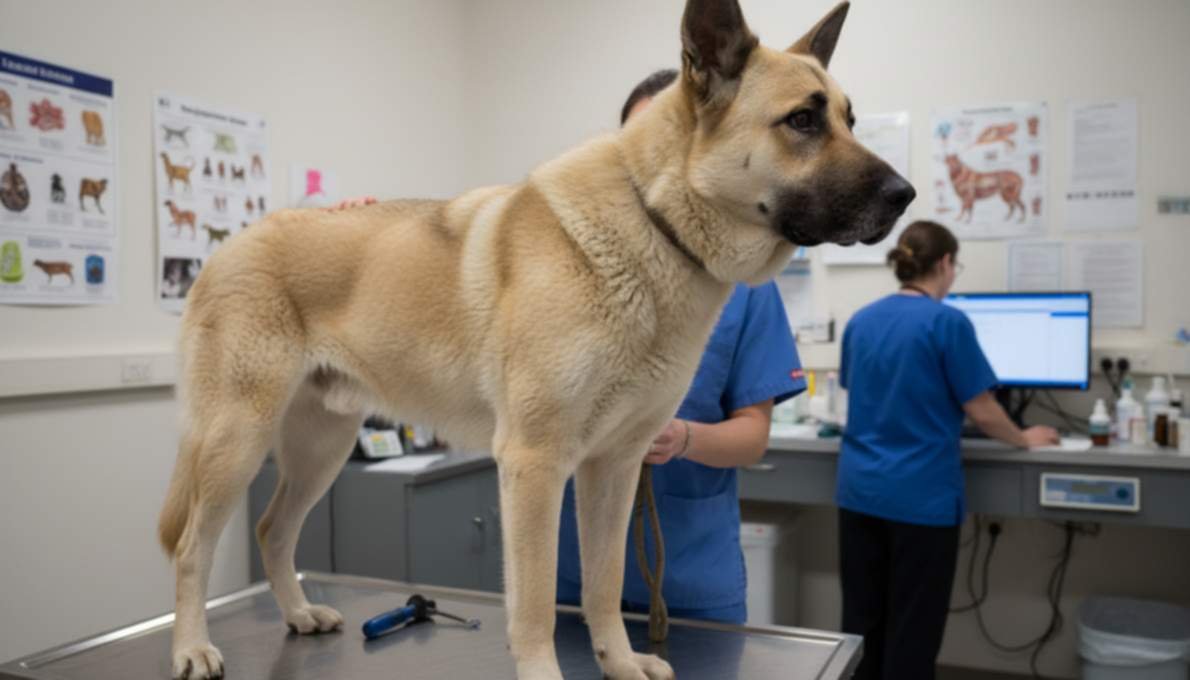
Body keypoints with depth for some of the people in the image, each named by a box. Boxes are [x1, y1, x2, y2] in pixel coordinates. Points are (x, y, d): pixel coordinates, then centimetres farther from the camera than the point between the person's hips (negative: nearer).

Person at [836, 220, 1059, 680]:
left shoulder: (860, 321, 7)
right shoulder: (948, 323, -11)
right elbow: (981, 413, -8)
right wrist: (1024, 440, 11)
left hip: (858, 491, 6)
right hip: (919, 497, -5)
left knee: (862, 620, 13)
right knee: (912, 626, 7)